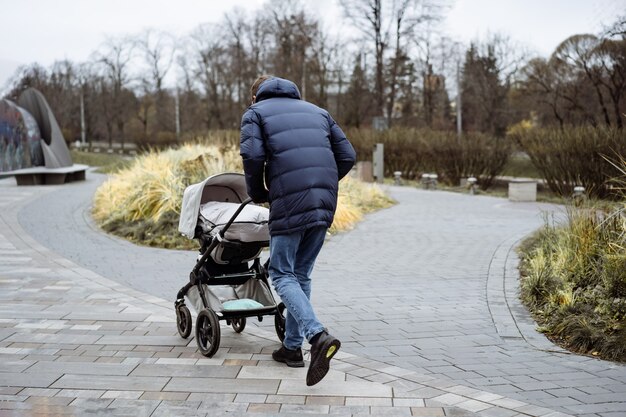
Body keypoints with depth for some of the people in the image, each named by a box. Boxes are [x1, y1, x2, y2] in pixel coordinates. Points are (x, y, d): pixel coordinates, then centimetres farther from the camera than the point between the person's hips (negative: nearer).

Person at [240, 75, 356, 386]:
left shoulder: (256, 112, 12)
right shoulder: (317, 111, 26)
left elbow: (252, 155, -7)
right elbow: (347, 156, 16)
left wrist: (258, 194, 8)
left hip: (289, 205, -5)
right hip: (325, 205, 5)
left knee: (282, 275, 3)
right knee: (301, 274, 17)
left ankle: (318, 336, -17)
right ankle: (292, 346, 22)